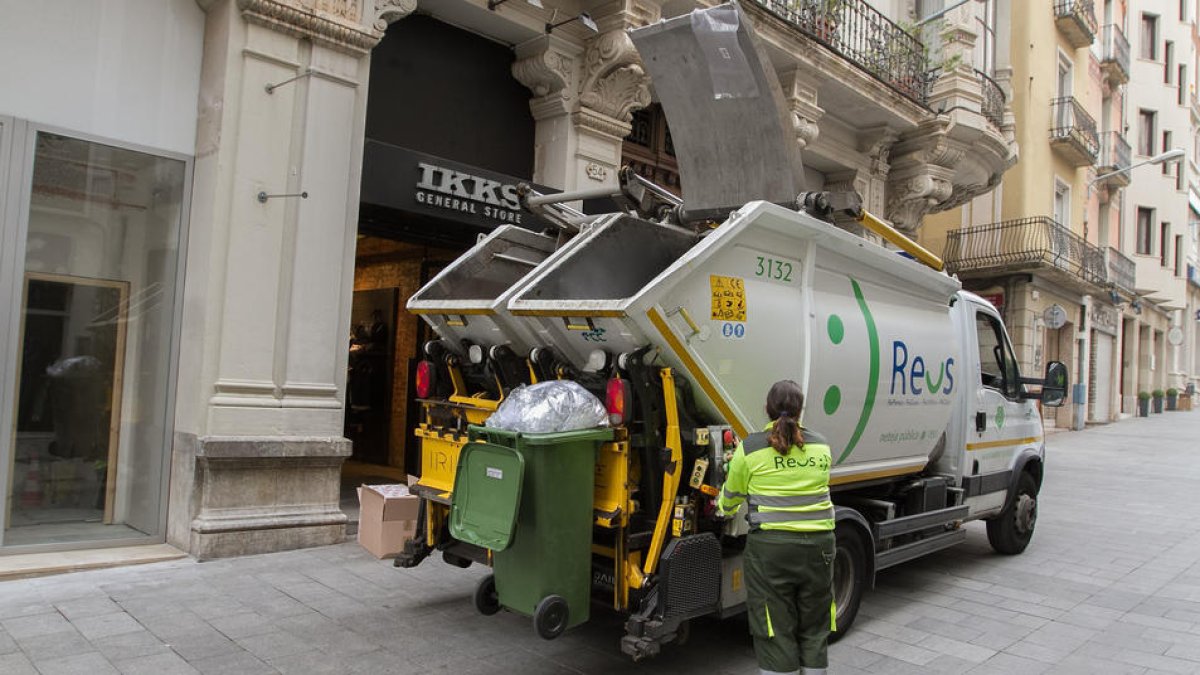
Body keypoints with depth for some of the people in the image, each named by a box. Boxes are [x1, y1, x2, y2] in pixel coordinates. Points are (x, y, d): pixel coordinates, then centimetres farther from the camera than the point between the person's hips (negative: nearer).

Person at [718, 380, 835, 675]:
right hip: (819, 544, 4)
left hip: (771, 546, -4)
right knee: (814, 630, 17)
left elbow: (731, 497, 9)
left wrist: (724, 507, 31)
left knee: (775, 632, 6)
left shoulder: (750, 448, -5)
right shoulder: (822, 447, 6)